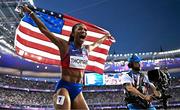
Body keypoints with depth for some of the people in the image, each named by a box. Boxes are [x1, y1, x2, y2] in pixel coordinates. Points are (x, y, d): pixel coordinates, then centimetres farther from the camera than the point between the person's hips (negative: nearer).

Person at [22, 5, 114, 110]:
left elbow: (96, 43, 36)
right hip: (64, 87, -6)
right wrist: (31, 13, 2)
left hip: (78, 89, 6)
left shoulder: (87, 49, 12)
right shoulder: (65, 45, -3)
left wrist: (105, 36, 52)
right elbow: (44, 29, -1)